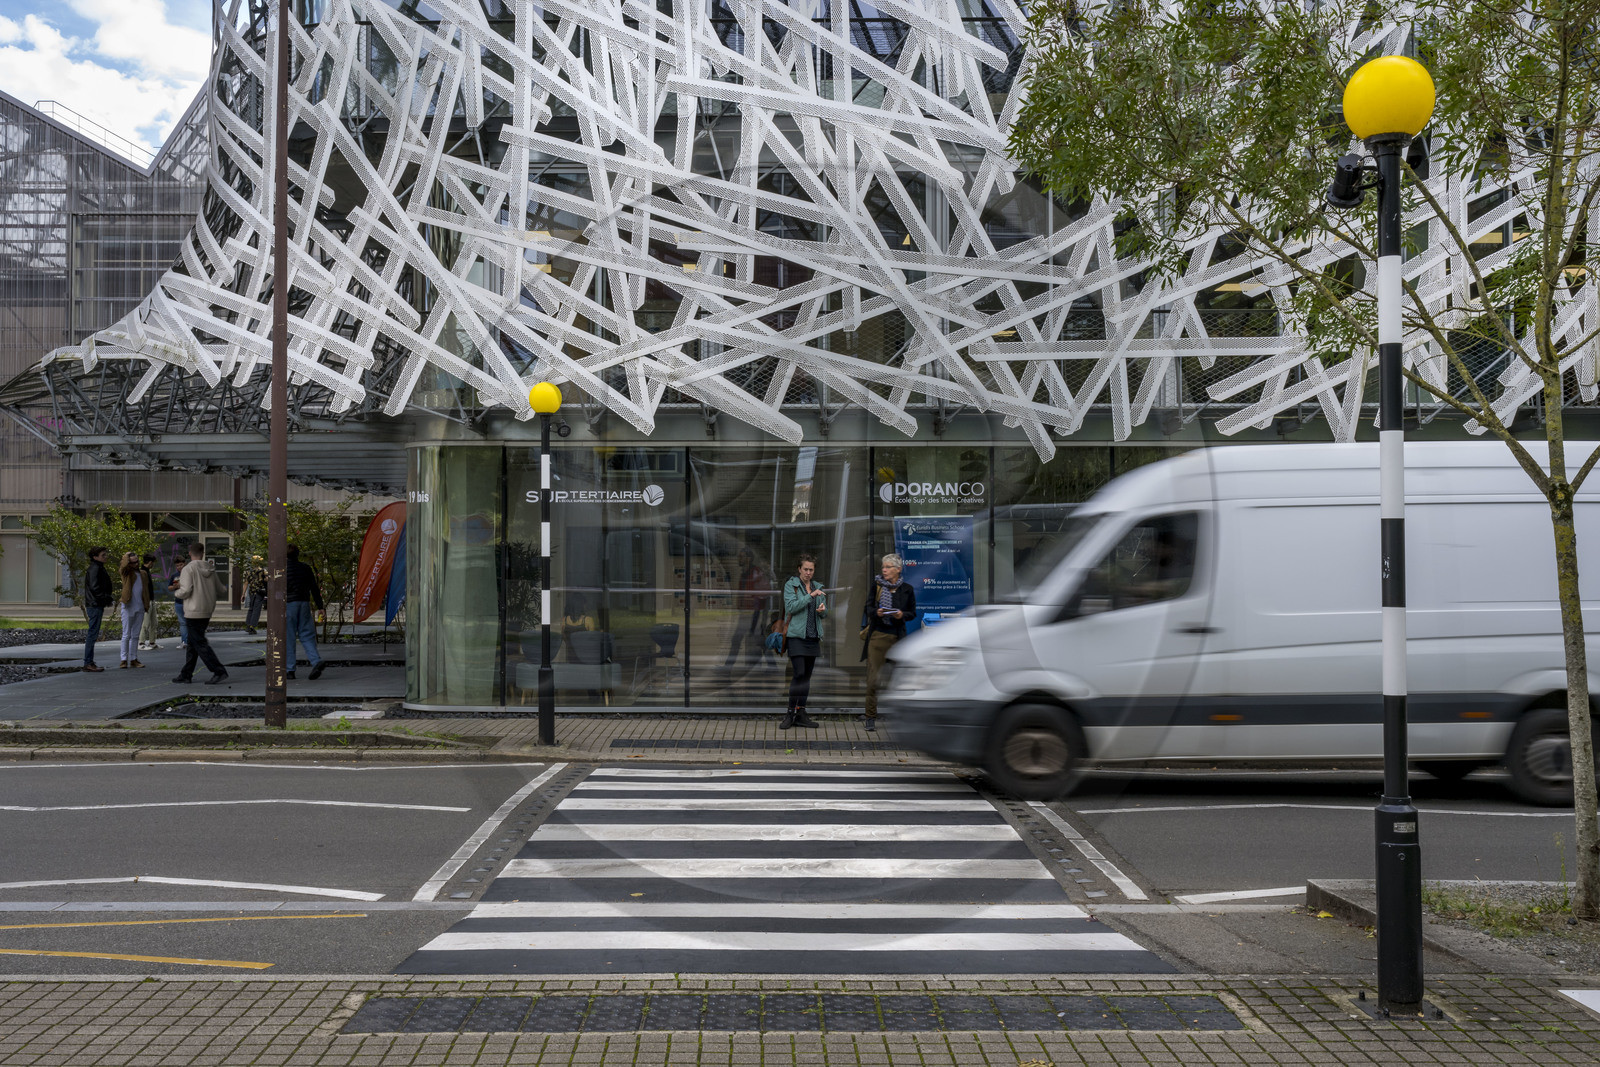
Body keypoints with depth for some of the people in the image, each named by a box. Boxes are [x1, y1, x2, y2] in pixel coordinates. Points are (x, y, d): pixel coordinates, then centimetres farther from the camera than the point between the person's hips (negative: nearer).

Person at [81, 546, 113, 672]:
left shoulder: (99, 568, 18)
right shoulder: (94, 569, -13)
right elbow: (95, 588, -21)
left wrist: (109, 595, 8)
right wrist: (109, 597, -16)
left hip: (97, 605, 10)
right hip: (94, 605, -10)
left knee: (93, 634, 12)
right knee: (93, 634, -8)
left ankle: (89, 662, 17)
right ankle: (88, 663, -5)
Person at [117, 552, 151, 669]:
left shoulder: (144, 574, 12)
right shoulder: (126, 572, -2)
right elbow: (124, 566, -25)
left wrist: (147, 604, 11)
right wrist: (126, 555, -8)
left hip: (140, 608, 4)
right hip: (128, 607, -4)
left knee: (135, 635, 8)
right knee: (126, 635, -3)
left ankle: (134, 659, 12)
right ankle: (124, 660, 1)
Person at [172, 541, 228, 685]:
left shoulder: (188, 569, -12)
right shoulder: (210, 570, 6)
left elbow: (186, 590, -20)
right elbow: (219, 589, 12)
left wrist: (176, 594, 1)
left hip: (194, 613, -7)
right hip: (207, 612, 7)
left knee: (200, 644, -5)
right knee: (191, 643, 16)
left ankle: (219, 672, -12)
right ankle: (186, 674, 20)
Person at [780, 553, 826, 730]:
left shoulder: (818, 587, 14)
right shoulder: (790, 585, -1)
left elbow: (824, 613, 16)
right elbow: (791, 606, -15)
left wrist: (823, 609, -7)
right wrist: (811, 596, -20)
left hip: (813, 636, 5)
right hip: (797, 635, -5)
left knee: (807, 675, 6)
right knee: (799, 673, -14)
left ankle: (801, 713, 10)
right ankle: (790, 712, -6)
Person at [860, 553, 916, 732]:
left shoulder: (907, 589, 4)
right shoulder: (876, 585, 4)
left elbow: (912, 613, 11)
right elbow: (868, 607, 8)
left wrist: (902, 615, -10)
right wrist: (876, 612, -12)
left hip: (897, 637, 1)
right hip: (877, 635, -1)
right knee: (873, 678, -6)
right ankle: (871, 718, 0)